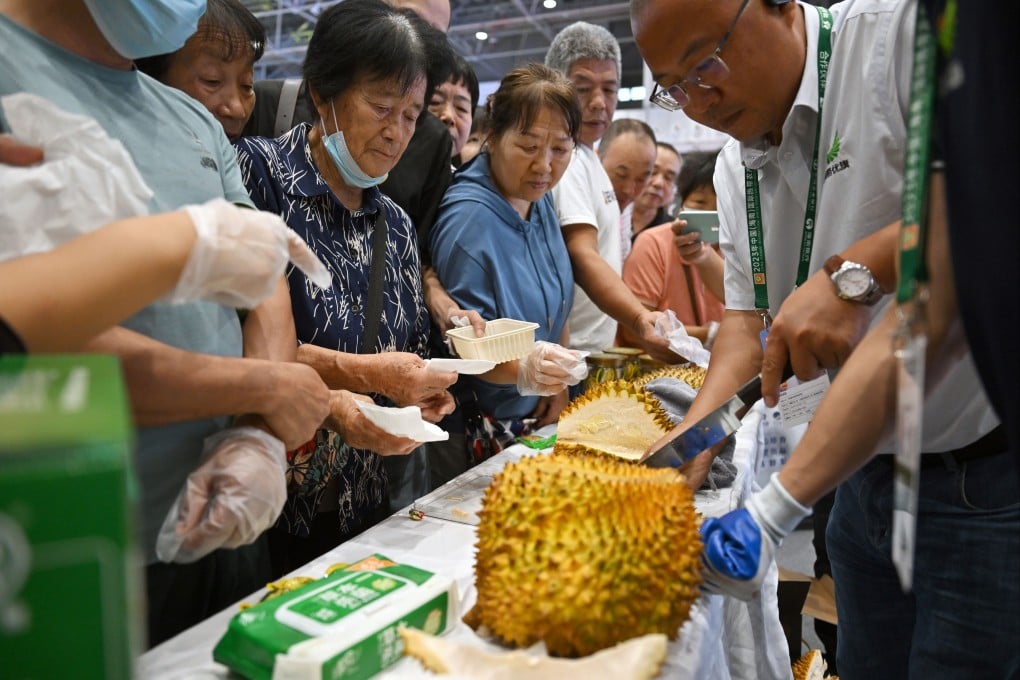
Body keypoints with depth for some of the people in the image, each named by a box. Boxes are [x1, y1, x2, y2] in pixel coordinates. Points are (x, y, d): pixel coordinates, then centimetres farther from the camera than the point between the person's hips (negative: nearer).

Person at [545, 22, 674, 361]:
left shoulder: (585, 155, 15)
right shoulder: (567, 158, -17)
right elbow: (581, 256, -30)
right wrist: (639, 319, -44)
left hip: (595, 348, 10)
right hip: (574, 354, -10)